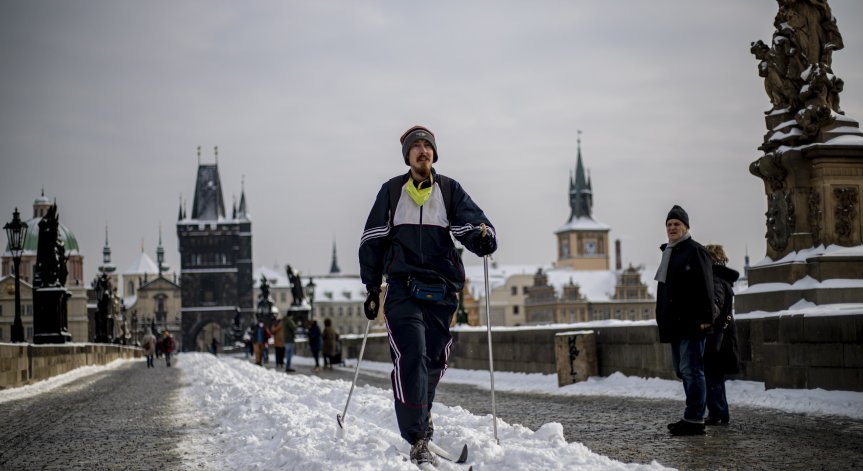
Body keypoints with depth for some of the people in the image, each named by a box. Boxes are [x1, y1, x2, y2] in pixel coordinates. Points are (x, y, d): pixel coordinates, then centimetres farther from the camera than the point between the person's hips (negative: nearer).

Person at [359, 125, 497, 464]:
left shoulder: (450, 190, 11)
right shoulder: (391, 191, 11)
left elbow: (472, 223, 0)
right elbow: (372, 240, 14)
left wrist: (483, 238, -25)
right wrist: (372, 287, 9)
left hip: (442, 291, 2)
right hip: (403, 287, -2)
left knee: (434, 360, 7)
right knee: (411, 357, -17)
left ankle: (420, 413, 35)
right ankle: (417, 439, -18)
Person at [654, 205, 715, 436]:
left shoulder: (695, 251, -8)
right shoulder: (668, 253, 20)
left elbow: (705, 288, -15)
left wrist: (705, 318, -21)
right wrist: (662, 320, 20)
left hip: (691, 323, -10)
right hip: (675, 324, 10)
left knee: (691, 370, -10)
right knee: (683, 371, 13)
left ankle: (694, 420, -9)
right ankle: (692, 417, 20)